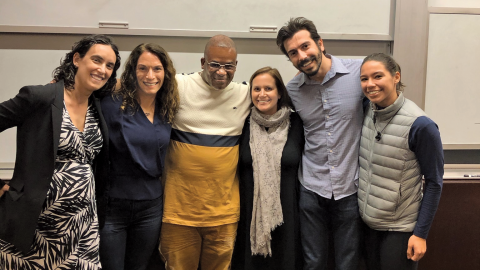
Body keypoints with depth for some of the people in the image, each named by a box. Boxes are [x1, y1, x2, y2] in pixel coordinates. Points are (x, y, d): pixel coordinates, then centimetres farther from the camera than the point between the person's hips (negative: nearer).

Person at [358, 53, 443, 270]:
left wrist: (421, 234, -13)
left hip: (400, 228, -5)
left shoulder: (420, 125, -21)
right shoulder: (368, 111, -4)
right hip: (368, 221, 6)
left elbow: (434, 183, -14)